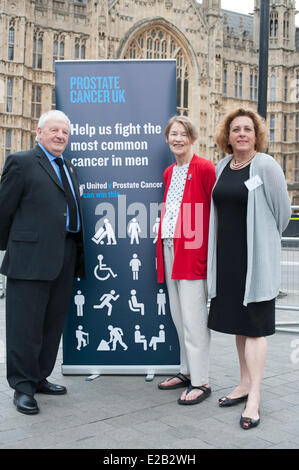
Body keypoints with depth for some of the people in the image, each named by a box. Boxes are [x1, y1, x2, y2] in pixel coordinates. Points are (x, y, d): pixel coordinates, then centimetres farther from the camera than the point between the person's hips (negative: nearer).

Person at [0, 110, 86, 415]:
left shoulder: (67, 168, 19)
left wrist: (77, 254, 14)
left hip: (65, 257, 7)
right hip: (32, 256, -7)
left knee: (53, 323, 14)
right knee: (26, 325, 1)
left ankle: (40, 377, 28)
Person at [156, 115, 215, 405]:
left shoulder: (204, 168, -7)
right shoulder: (169, 172, 16)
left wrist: (210, 248, -11)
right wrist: (162, 245, 17)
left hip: (193, 250, -8)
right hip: (169, 248, 8)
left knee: (193, 317, -5)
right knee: (178, 314, 14)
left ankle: (201, 381, 6)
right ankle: (187, 371, 27)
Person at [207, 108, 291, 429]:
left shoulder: (266, 166, -10)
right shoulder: (221, 167, 9)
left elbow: (282, 210, -4)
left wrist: (265, 238, 8)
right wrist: (215, 251, 16)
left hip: (255, 257, -6)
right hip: (227, 257, 7)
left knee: (254, 325, -2)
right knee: (238, 322, 14)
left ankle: (254, 397, 7)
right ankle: (245, 384, 28)